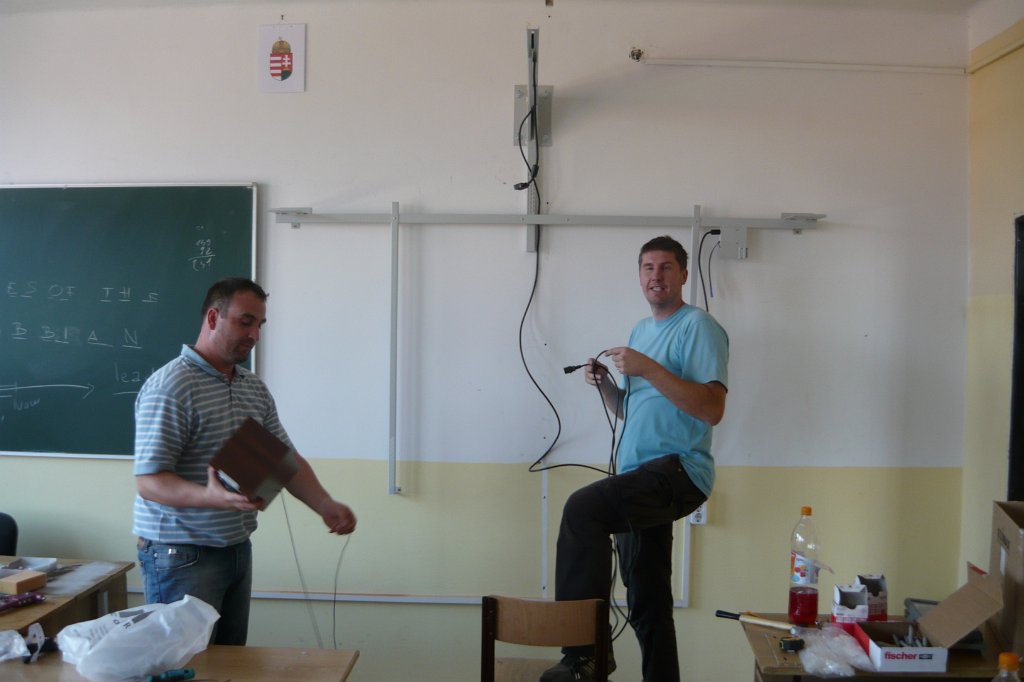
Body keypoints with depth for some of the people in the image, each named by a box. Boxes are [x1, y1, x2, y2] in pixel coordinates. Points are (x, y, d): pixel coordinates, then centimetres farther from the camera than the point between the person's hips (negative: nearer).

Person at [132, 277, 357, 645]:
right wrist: (211, 497, -36)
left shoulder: (255, 387, 9)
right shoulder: (170, 387, -16)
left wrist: (325, 506, -5)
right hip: (182, 556, -7)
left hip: (238, 550, 8)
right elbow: (148, 481, -19)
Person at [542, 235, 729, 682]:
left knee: (582, 508, -29)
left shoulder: (698, 326, -5)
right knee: (646, 599, 13)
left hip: (679, 469, -9)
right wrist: (605, 384, 5)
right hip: (642, 479, 9)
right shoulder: (641, 330, 21)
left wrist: (648, 368, -20)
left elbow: (713, 409, -18)